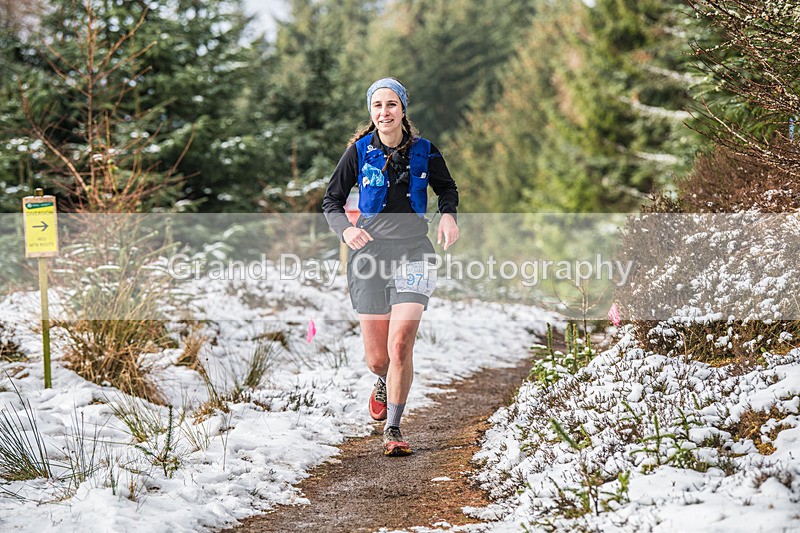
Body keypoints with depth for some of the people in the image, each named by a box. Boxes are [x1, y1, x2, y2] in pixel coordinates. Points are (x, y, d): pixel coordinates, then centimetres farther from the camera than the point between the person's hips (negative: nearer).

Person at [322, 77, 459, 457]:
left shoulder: (424, 151, 2)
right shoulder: (359, 151, 0)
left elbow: (447, 188, 19)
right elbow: (331, 200, 7)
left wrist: (448, 214, -2)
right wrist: (345, 229, -14)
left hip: (413, 251, 0)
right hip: (370, 251, 1)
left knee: (400, 343, -18)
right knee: (376, 359, 4)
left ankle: (393, 429, -4)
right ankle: (385, 384, 42)